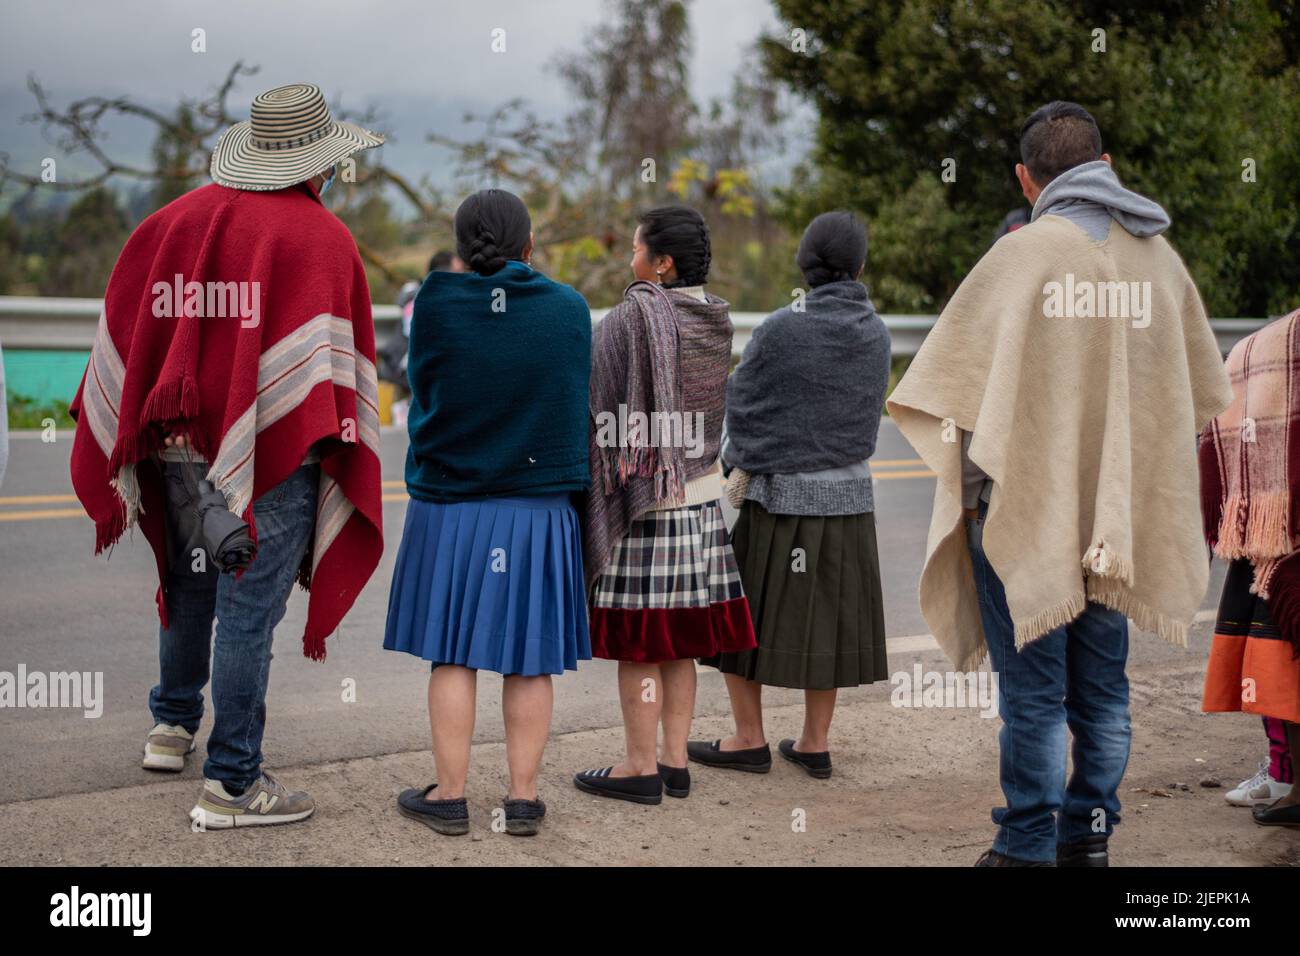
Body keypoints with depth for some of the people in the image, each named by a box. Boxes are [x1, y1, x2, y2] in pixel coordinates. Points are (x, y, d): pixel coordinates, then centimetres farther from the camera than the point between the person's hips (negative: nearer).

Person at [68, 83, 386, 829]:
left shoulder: (175, 220, 9)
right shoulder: (320, 237, -9)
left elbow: (126, 327, 11)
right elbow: (333, 355, -15)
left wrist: (118, 436, 18)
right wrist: (338, 449, -9)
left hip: (180, 442, 6)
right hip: (272, 454, -6)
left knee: (192, 584, 25)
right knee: (249, 608, -2)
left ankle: (172, 726, 41)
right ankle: (232, 783, 3)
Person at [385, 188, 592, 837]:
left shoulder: (435, 304, -8)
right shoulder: (570, 311, -4)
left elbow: (422, 392, 3)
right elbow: (575, 403, 6)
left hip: (449, 507, -1)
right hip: (540, 508, 1)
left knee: (453, 654, 6)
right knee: (529, 659, 7)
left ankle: (449, 796, 10)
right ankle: (523, 798, 11)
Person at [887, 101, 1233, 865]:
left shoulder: (1025, 252, -12)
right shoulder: (1159, 254, 5)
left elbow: (959, 376, -12)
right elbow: (1204, 390, 14)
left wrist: (970, 488, 0)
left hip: (1029, 505, -5)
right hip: (1122, 514, 5)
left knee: (1033, 691, 2)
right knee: (1102, 688, 14)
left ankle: (1028, 848, 7)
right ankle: (1090, 839, 20)